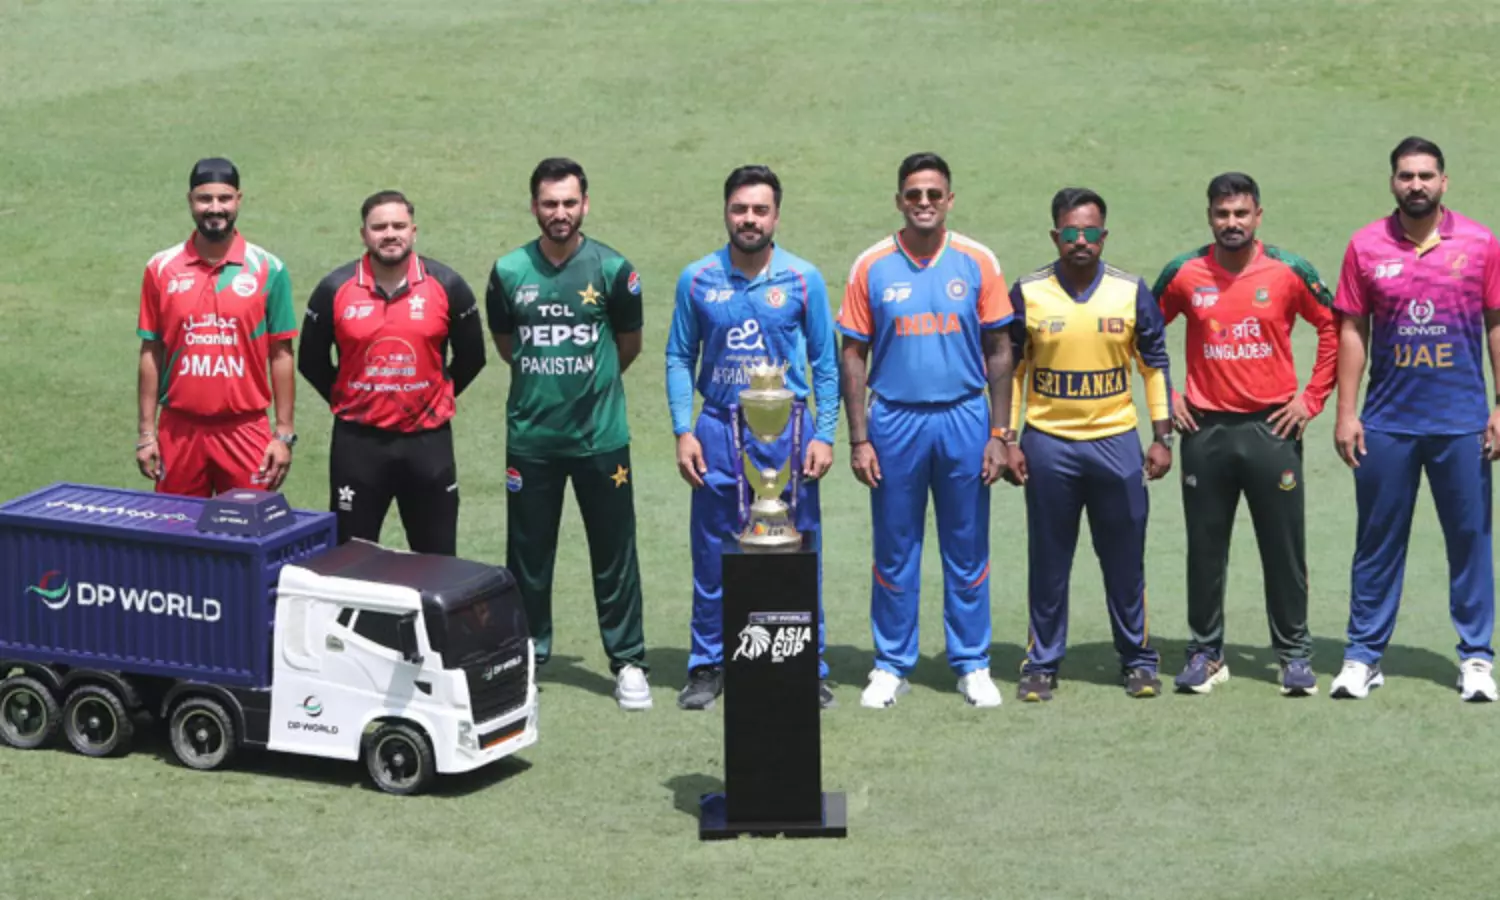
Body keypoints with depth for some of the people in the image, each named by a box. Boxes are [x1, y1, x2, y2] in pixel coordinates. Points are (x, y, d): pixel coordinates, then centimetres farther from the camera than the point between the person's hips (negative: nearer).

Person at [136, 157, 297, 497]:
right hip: (180, 430, 1)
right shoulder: (162, 269, 3)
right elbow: (151, 354, 6)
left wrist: (284, 434, -2)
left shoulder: (267, 269, 0)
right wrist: (147, 433, 3)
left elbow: (281, 355, 2)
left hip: (245, 430, -1)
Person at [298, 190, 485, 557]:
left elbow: (471, 356, 8)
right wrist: (343, 400, 9)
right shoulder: (335, 289, -4)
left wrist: (437, 398, 8)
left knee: (437, 558, 9)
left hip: (428, 442, 0)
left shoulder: (447, 286, -3)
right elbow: (311, 360, 9)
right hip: (357, 442, 0)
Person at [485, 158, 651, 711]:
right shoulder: (509, 272, 0)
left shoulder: (612, 270, -4)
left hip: (601, 435, -1)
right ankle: (528, 655, 22)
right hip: (530, 437, 2)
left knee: (614, 554, 2)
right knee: (528, 554, 9)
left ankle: (628, 663, 11)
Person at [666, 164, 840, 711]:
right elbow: (679, 359, 7)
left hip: (788, 430, -1)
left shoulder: (803, 280, 1)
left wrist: (824, 435, -3)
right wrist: (683, 431, -2)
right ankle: (708, 666, 15)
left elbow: (825, 363, 5)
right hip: (718, 431, 1)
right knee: (713, 556, 5)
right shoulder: (698, 280, 3)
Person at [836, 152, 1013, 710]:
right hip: (895, 420, 0)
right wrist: (858, 440, -3)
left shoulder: (977, 262, 0)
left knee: (967, 551, 6)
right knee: (895, 551, 6)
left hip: (964, 418, 0)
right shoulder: (872, 267, 0)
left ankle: (972, 664, 16)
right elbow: (853, 356, 3)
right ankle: (891, 666, 15)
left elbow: (998, 351, 4)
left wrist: (999, 434, -2)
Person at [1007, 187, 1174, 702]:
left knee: (1125, 559, 5)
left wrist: (1162, 437, 3)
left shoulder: (1132, 293, 2)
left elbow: (1155, 366, 8)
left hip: (1116, 441, 1)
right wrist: (1007, 441, 1)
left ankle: (1138, 659, 17)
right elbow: (1009, 370, 6)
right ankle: (1042, 663, 14)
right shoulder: (1028, 294, 0)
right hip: (1048, 444, 0)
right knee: (1048, 562, 5)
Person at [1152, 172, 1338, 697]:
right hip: (1205, 429, 1)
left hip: (1272, 427, -1)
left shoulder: (1289, 272, -3)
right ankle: (1206, 653, 16)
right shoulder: (1184, 274, 0)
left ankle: (1294, 655, 12)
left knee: (1283, 549, 3)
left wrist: (1312, 398, 0)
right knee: (1205, 549, 6)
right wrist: (1164, 395, 6)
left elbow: (1334, 328, 5)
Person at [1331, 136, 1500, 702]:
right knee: (1377, 540, 6)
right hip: (1387, 422, 1)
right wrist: (1345, 412, 0)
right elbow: (1351, 331, 5)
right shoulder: (1366, 247, 1)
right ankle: (1363, 656, 13)